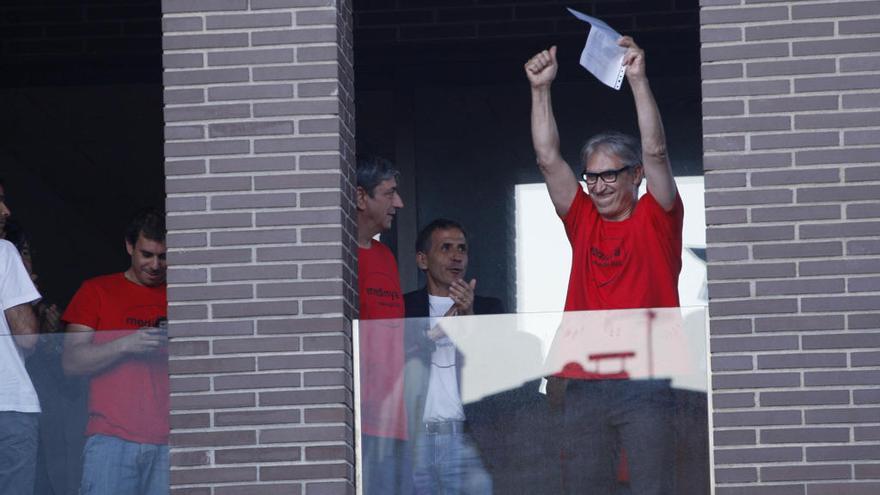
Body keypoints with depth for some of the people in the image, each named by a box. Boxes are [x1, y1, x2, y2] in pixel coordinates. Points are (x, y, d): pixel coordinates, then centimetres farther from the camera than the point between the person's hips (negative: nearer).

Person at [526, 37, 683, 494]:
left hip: (644, 385, -4)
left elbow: (655, 151, -8)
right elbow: (548, 159, 9)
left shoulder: (657, 220, 4)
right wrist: (540, 89, 2)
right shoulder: (582, 221, 14)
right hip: (584, 385, 4)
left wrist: (638, 79, -13)